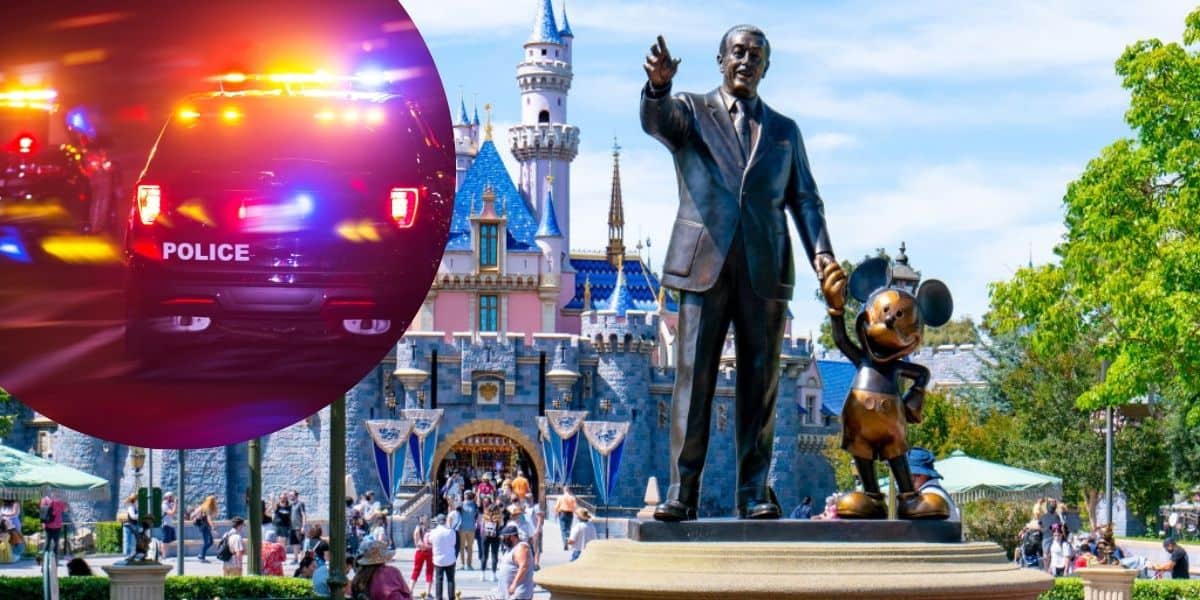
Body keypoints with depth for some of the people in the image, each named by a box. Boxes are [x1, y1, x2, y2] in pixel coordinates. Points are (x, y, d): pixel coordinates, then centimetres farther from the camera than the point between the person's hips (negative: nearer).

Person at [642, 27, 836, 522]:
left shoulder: (784, 130, 19)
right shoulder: (691, 112, 11)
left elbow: (804, 198, 14)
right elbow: (655, 120, -12)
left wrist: (820, 251, -4)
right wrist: (658, 86, -35)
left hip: (765, 270, 2)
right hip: (704, 263, -2)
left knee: (760, 382, 1)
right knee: (693, 377, -6)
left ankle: (755, 492, 4)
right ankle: (682, 491, -6)